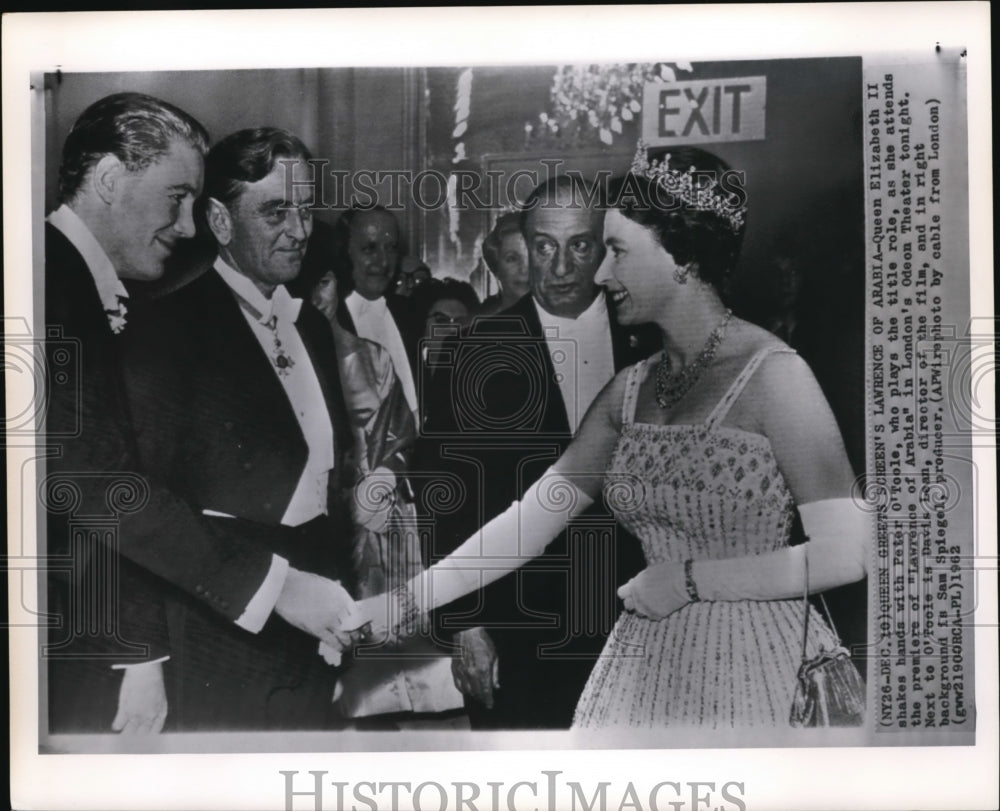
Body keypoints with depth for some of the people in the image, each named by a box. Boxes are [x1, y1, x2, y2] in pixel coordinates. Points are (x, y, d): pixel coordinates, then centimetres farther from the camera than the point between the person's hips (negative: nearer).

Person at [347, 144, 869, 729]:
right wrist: (407, 602, -3)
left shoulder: (774, 374, -13)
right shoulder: (631, 390, 5)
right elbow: (528, 522, 3)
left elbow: (848, 553, -17)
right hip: (646, 669, 5)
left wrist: (690, 578, -14)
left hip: (755, 672, -5)